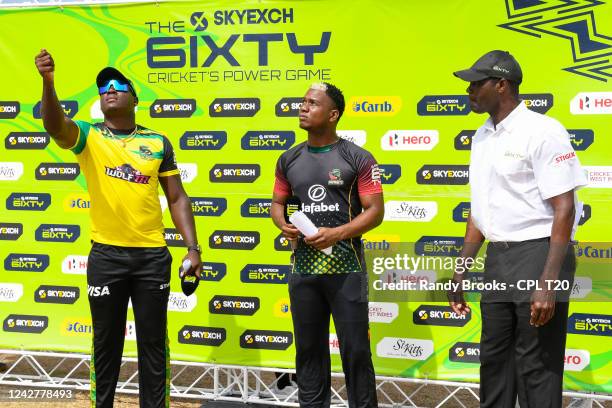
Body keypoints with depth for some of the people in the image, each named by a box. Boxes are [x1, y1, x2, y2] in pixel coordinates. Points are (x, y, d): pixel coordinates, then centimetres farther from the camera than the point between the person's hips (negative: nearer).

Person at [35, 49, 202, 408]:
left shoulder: (158, 142, 4)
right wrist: (48, 82, -40)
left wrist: (193, 247, -2)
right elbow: (54, 124, -22)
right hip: (106, 255, -1)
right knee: (106, 342, 10)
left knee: (154, 342, 9)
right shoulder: (88, 138, 0)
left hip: (153, 256, 1)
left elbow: (177, 197, 6)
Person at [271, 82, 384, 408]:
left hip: (345, 267, -4)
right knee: (308, 348, 11)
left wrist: (336, 234, -18)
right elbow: (277, 203, 18)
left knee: (355, 349, 0)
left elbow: (375, 211, -6)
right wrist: (284, 226, -5)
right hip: (303, 268, 4)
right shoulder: (289, 160, 9)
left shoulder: (357, 159, -4)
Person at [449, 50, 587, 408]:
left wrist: (548, 283, -21)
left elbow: (564, 208, -15)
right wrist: (461, 270, 18)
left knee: (537, 368, -1)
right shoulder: (482, 137, 13)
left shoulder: (542, 131, -11)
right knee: (495, 362, 15)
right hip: (497, 258, 8)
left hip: (537, 255, -8)